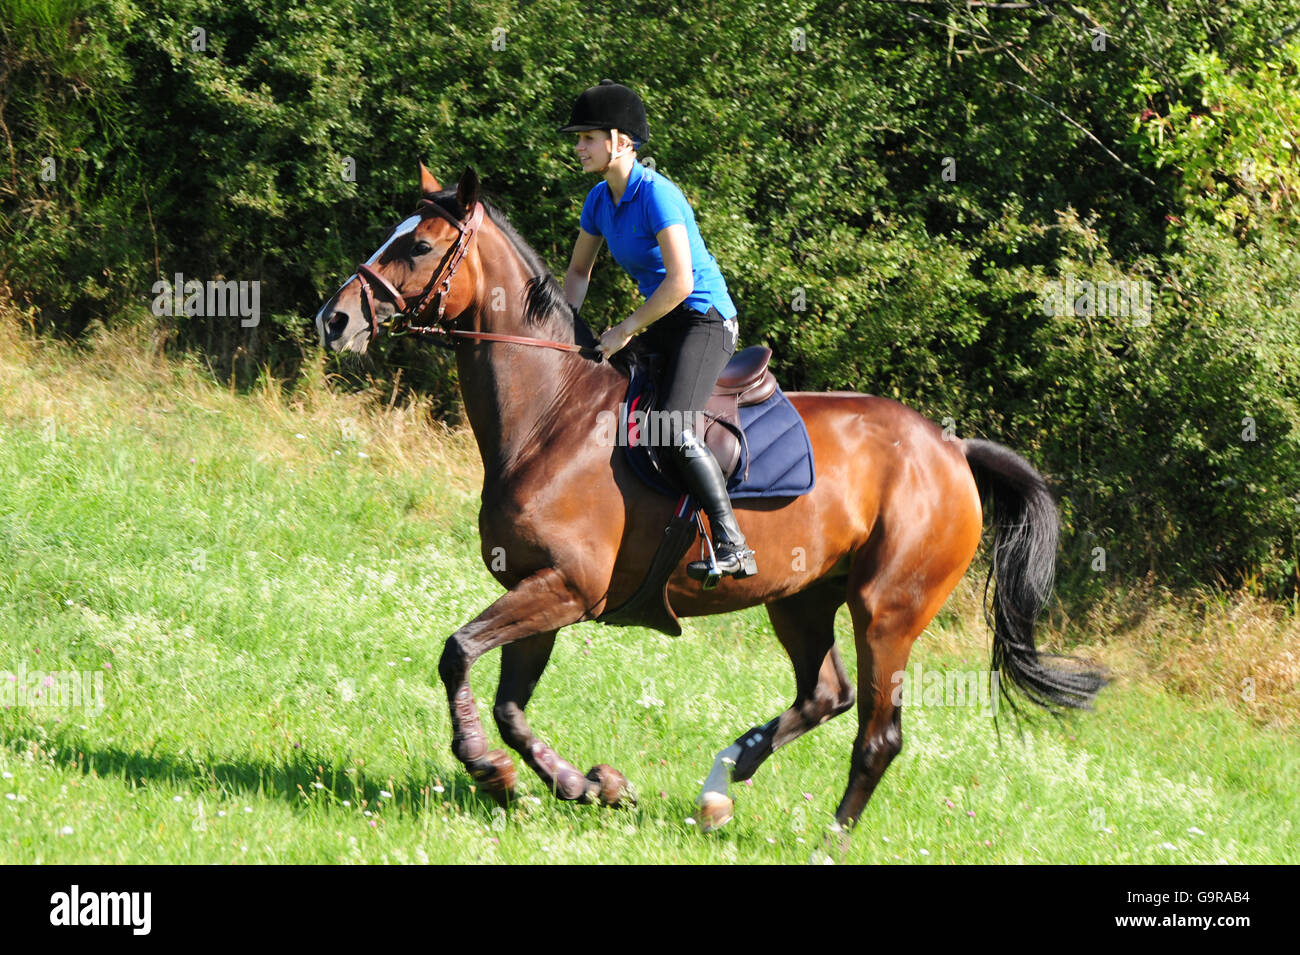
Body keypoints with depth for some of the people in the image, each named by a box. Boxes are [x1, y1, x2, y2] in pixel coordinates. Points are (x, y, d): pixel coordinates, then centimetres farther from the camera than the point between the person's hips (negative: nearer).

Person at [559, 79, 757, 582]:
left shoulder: (657, 195, -20)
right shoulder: (600, 199, 6)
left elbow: (680, 282, -26)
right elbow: (578, 271, 20)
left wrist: (626, 330, -18)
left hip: (704, 321, -10)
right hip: (659, 326, 10)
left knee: (674, 427, -27)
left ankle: (733, 546, -27)